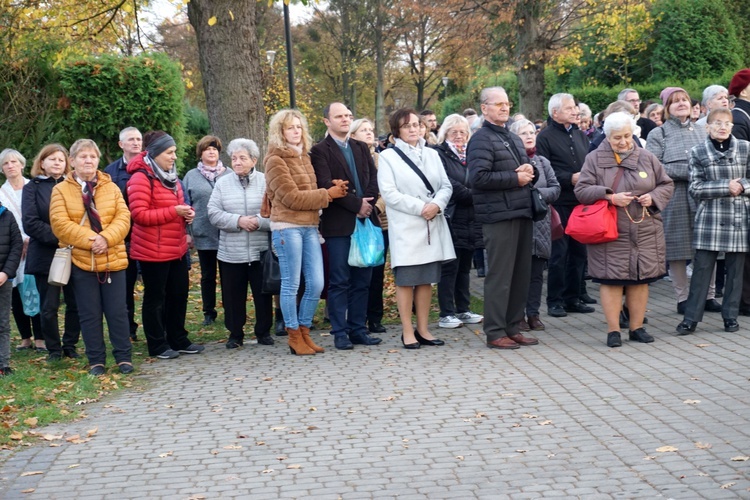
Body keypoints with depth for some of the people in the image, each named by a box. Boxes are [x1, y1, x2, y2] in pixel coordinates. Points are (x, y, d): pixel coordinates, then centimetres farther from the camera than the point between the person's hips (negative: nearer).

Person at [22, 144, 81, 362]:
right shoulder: (33, 188, 5)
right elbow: (30, 223, -6)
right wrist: (56, 238, -16)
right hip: (45, 256, -1)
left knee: (75, 303, 2)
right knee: (49, 307, 2)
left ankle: (70, 345, 17)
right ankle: (54, 349, 15)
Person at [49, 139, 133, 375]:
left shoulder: (111, 187, 8)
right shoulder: (61, 190, 2)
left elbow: (123, 217, -1)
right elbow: (60, 224, -9)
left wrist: (106, 238, -18)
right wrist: (89, 240, -18)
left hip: (112, 259, 1)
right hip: (80, 260, -1)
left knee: (117, 311, 4)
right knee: (90, 314, 5)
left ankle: (123, 357, 14)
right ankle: (96, 360, 14)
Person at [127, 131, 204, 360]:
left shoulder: (170, 176, 14)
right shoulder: (141, 177, -14)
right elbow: (139, 214, -21)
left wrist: (188, 212, 4)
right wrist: (174, 212, -23)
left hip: (177, 248, 9)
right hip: (153, 251, -9)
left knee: (179, 293, 14)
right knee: (155, 297, 2)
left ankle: (179, 340, 26)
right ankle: (158, 346, 12)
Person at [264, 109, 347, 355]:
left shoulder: (305, 156, 16)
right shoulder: (276, 160, -6)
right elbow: (291, 197, -12)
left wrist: (333, 187, -1)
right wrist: (327, 195, -10)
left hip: (310, 226, 7)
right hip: (287, 227, -7)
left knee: (316, 284, 4)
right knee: (291, 284, 0)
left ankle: (304, 332, 18)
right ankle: (294, 336, 10)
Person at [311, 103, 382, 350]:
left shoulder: (361, 148, 17)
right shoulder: (320, 151, -2)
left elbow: (374, 179, 9)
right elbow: (327, 185, -12)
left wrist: (367, 204, -9)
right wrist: (356, 204, -13)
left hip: (365, 220, 5)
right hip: (338, 224, -5)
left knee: (362, 280, 7)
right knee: (339, 281, -2)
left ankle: (358, 329, 14)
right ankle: (340, 332, 4)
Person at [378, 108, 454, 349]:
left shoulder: (432, 155, 14)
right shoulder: (388, 157, -1)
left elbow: (446, 186, 10)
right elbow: (389, 193, -9)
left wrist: (436, 205, -11)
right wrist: (420, 208, -14)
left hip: (433, 225, 5)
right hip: (406, 227, -4)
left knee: (427, 279, 8)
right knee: (406, 280, -3)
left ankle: (423, 329, 16)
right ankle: (408, 332, 4)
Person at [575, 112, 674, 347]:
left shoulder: (647, 158, 8)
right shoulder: (594, 159, 0)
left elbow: (666, 184, 13)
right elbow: (581, 190, -6)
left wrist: (653, 197, -7)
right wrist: (610, 197, -17)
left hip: (644, 233, 3)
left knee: (640, 279, 6)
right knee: (611, 280, -3)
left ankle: (637, 327, 17)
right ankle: (613, 330, 5)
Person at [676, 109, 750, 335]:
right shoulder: (698, 153, 3)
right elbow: (695, 188, -4)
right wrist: (726, 187, -13)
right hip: (710, 219, -1)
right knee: (702, 268, -1)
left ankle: (730, 316, 17)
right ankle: (691, 318, 3)